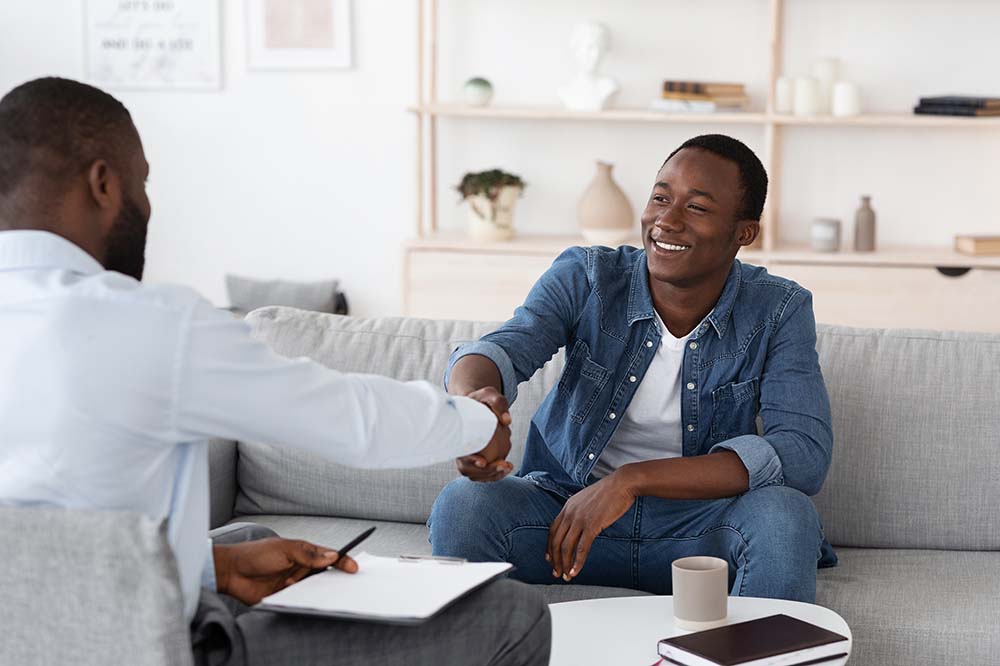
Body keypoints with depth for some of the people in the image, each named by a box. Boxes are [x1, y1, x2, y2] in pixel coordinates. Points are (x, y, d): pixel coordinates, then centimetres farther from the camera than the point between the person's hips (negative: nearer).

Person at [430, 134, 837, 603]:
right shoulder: (585, 277, -7)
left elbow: (805, 454, -21)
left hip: (700, 522, 0)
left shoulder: (780, 312, -9)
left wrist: (634, 479, -28)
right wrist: (472, 404, -50)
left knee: (785, 515, -31)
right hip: (567, 503, 1)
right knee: (461, 505, -27)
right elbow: (501, 349, -22)